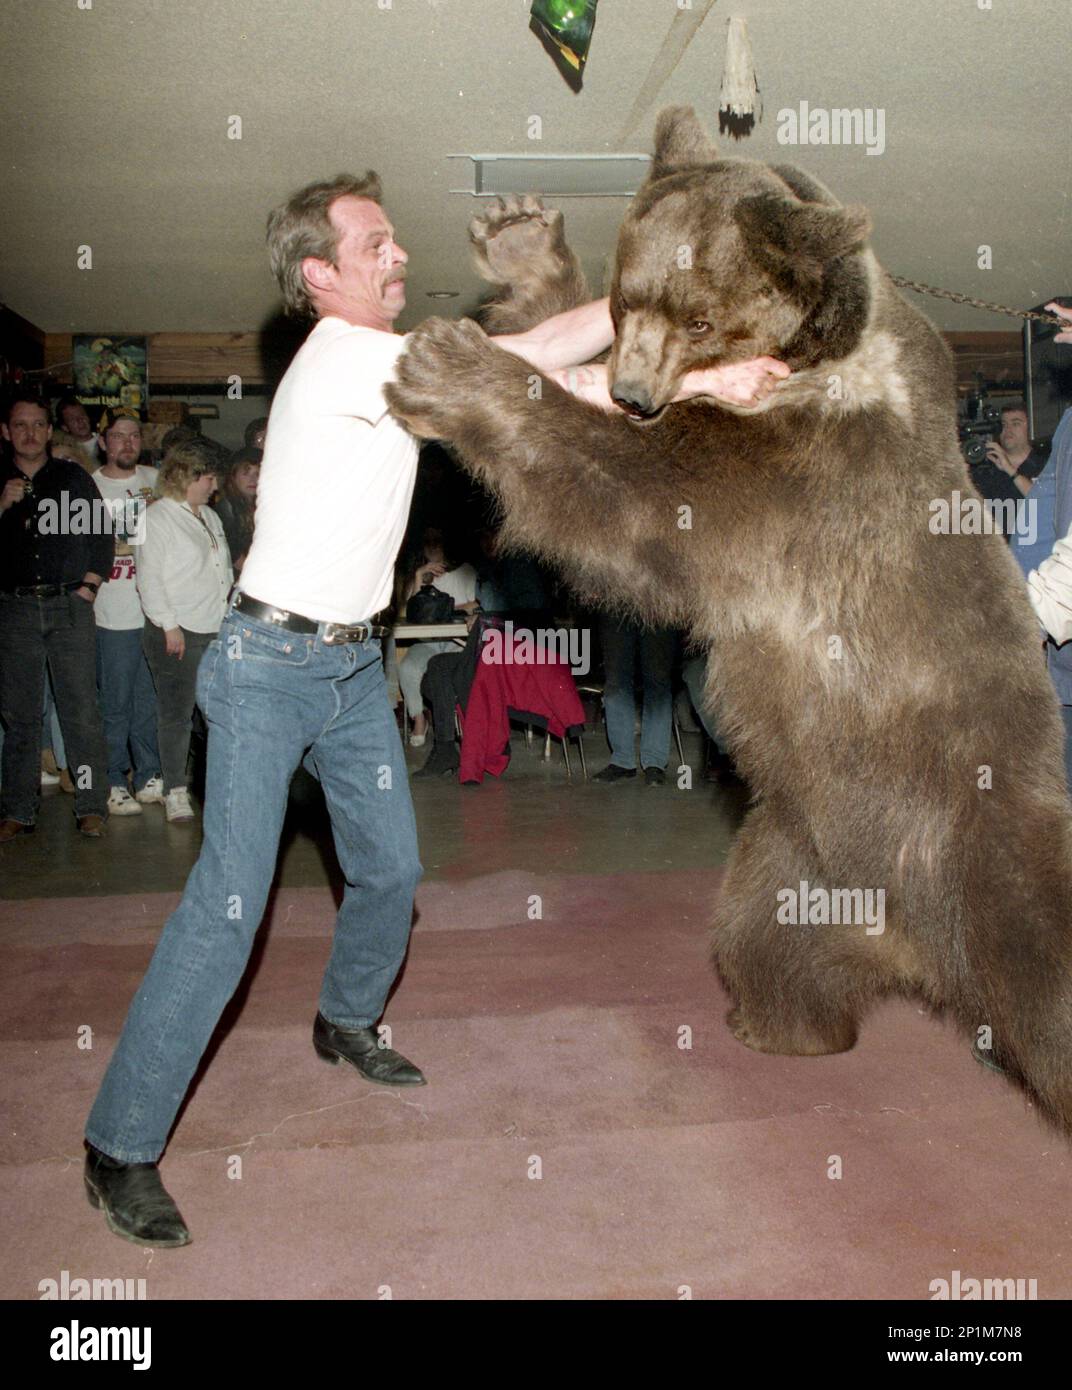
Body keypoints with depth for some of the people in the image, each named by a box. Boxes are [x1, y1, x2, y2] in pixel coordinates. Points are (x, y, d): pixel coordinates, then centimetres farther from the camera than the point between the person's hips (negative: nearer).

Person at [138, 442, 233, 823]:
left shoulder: (210, 517, 18)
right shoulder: (158, 517, -5)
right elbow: (149, 579, -10)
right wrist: (169, 625, -15)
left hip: (217, 630, 7)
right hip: (177, 633, -7)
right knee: (176, 713, -2)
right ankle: (175, 791, 5)